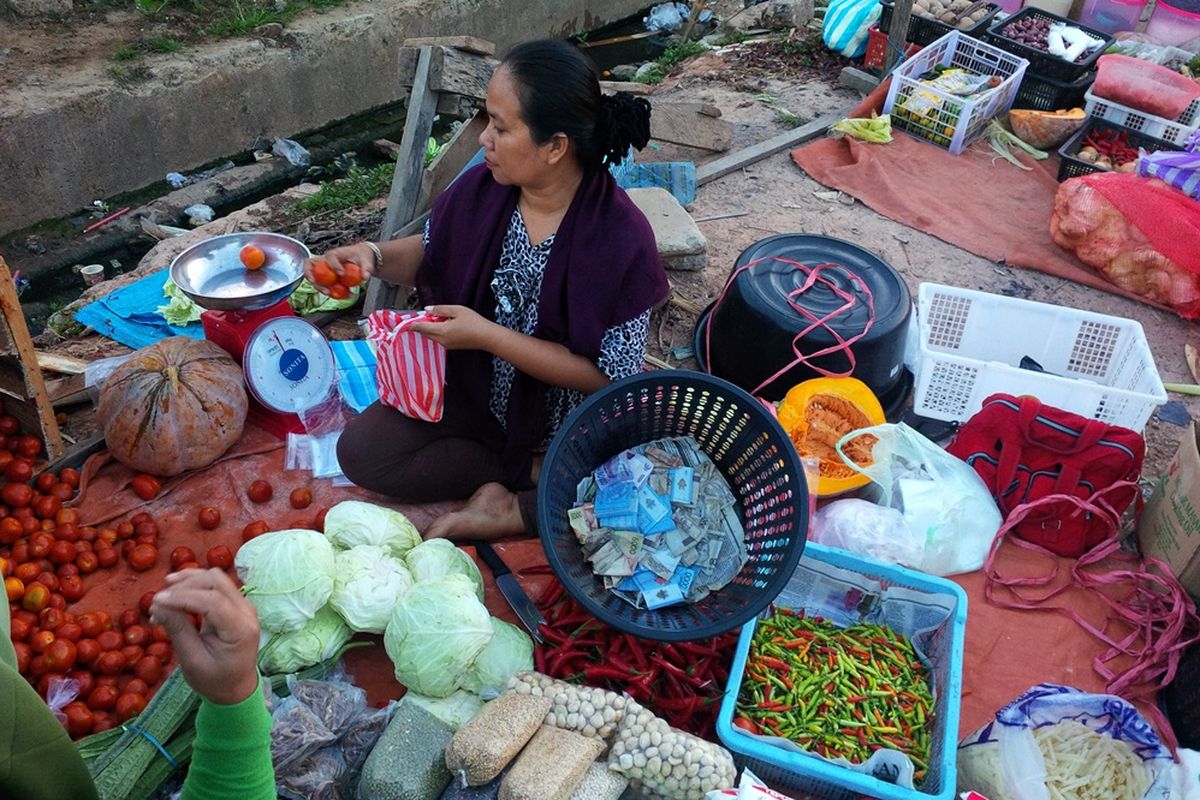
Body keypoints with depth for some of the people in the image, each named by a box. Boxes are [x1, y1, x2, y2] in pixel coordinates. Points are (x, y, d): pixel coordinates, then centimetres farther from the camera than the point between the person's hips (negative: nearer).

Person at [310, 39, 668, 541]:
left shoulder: (620, 238, -26)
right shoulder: (482, 189, -12)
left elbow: (607, 378, -23)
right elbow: (431, 254, 8)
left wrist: (486, 335, -28)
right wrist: (373, 256, -14)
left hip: (569, 424, -4)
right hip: (475, 392, 5)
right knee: (360, 449, -11)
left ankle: (512, 512, -3)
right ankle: (528, 482, -5)